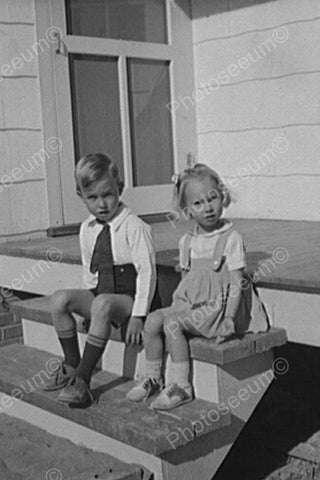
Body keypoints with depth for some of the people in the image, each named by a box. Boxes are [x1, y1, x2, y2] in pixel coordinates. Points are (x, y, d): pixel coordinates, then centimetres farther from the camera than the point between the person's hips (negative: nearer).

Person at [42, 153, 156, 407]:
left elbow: (147, 272, -14)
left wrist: (138, 315, -19)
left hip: (128, 297, -6)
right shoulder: (87, 229, 8)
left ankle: (82, 381, -29)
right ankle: (71, 365, -1)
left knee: (102, 305, -37)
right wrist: (87, 302, 8)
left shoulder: (134, 227, -12)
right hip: (99, 293, 7)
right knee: (59, 299, -16)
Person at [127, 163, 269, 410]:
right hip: (191, 303, 7)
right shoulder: (187, 242, 9)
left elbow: (236, 282, -13)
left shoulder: (231, 238, -10)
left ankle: (182, 386, -14)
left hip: (217, 306, -6)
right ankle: (153, 378, 4)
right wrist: (175, 307, 7)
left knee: (173, 324, -23)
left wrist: (229, 318, -21)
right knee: (154, 319, -11)